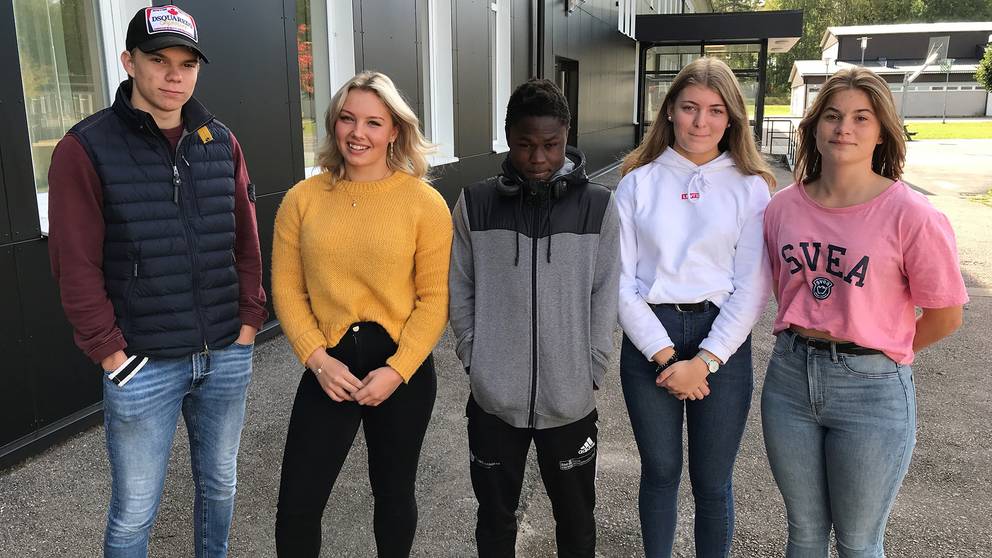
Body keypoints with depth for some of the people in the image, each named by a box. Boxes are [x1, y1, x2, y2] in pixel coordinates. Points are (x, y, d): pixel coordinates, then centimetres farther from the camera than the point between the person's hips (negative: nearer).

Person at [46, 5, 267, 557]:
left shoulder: (222, 143, 5)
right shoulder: (86, 149, -9)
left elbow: (247, 242, 7)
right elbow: (76, 266, -10)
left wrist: (249, 322, 2)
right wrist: (112, 353, -12)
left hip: (227, 356, 4)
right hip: (143, 366, -4)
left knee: (220, 484, 20)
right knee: (135, 513, 10)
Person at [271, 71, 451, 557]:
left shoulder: (424, 203, -7)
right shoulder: (303, 199, -1)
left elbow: (434, 299, -7)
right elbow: (286, 289, 0)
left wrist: (396, 370, -14)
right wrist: (318, 359, -10)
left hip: (403, 370, -1)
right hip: (328, 367, 2)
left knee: (393, 492, 18)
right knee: (296, 505, 7)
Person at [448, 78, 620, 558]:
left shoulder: (597, 206, -5)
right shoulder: (475, 204, -4)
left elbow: (604, 296, -2)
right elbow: (460, 292, 2)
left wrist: (591, 371, -4)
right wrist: (476, 361, -2)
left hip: (570, 399, 0)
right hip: (493, 398, 1)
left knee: (576, 519, 18)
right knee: (495, 518, 18)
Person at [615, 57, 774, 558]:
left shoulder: (751, 188, 1)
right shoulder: (639, 182, 2)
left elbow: (753, 287, -4)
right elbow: (621, 279, -3)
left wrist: (703, 362, -12)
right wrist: (663, 354, -10)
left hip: (722, 338, 0)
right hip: (649, 338, 1)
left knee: (712, 482, 9)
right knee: (659, 471, 14)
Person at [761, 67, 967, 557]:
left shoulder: (910, 214, -14)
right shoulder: (783, 207, -1)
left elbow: (945, 316, -5)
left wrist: (883, 351, 5)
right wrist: (803, 342, 9)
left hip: (871, 389, -3)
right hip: (790, 375, 4)